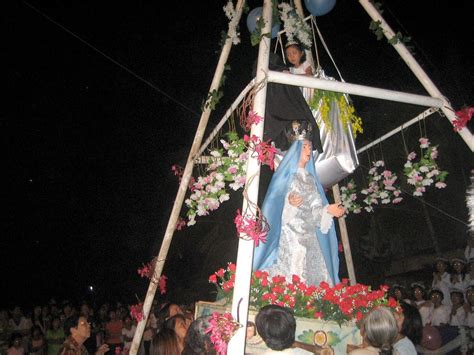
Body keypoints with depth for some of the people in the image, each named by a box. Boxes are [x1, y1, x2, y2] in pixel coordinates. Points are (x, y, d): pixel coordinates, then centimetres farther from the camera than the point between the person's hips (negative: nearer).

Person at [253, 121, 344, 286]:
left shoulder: (311, 178, 17)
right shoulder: (287, 174, 2)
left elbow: (316, 206, 14)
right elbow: (277, 202, -6)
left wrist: (328, 210, -2)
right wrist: (289, 201, -25)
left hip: (309, 236, 6)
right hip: (290, 233, -6)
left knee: (313, 272, 0)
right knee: (292, 271, -12)